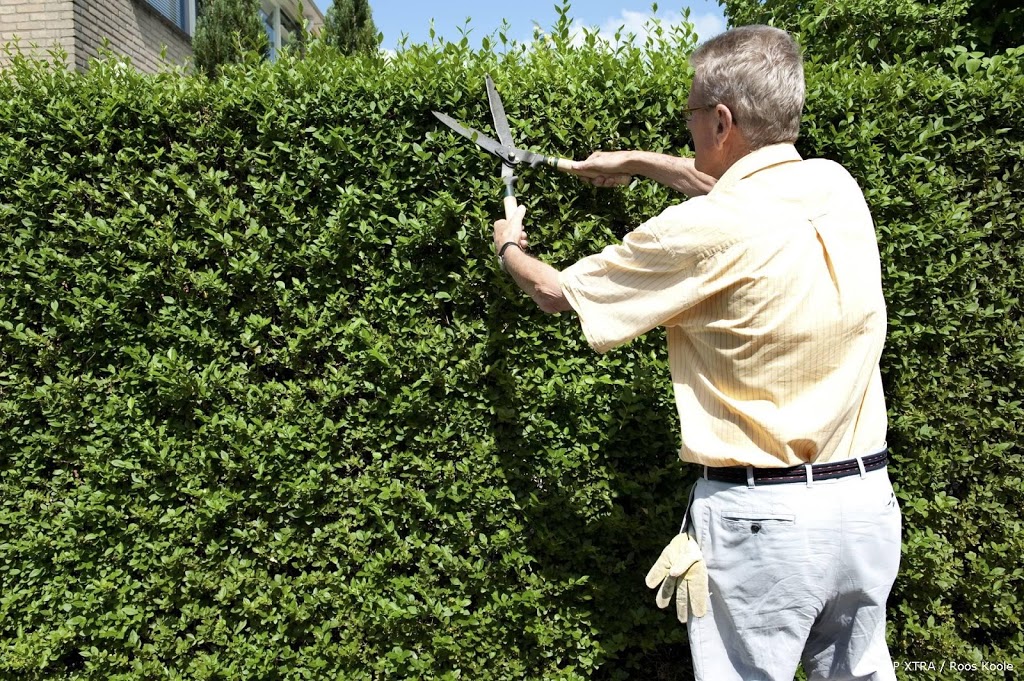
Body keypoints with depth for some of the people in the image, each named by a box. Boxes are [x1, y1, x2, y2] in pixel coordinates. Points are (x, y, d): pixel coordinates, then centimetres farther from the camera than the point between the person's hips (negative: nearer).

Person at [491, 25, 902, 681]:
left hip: (760, 518, -7)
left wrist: (510, 246, 16)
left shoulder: (705, 231, -20)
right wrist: (639, 161, 33)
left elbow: (557, 293, -5)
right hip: (867, 501, 7)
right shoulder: (839, 186, 1)